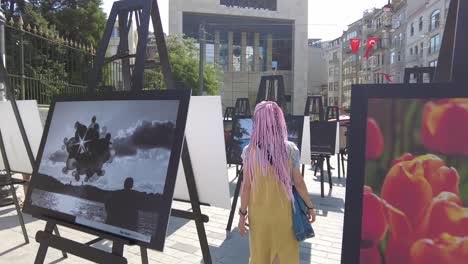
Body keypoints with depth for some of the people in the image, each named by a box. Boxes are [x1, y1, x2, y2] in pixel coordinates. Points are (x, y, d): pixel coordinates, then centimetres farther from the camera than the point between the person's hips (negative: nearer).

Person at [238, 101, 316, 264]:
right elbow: (299, 183, -6)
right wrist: (310, 206, 7)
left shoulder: (249, 151, -13)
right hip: (283, 212, 0)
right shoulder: (290, 149, -12)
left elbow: (246, 186, -11)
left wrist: (242, 213, -1)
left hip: (258, 213, 0)